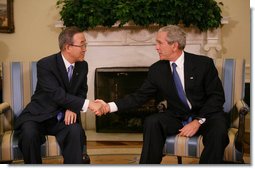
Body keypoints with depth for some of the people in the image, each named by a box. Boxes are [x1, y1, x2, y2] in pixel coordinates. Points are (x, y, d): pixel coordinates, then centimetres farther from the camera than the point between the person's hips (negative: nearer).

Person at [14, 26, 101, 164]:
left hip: (64, 116, 3)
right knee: (29, 133, -33)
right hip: (40, 115, -3)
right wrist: (88, 104, -35)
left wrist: (72, 108, -10)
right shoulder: (45, 64, -19)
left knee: (75, 131, -29)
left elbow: (82, 90, 12)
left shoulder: (83, 65, 0)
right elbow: (57, 95, -27)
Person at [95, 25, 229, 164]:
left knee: (218, 130, -33)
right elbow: (140, 96, 1)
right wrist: (110, 107, -11)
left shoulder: (203, 63, -10)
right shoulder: (157, 70, -2)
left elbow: (217, 96, -9)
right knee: (151, 122, -25)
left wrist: (198, 121, -21)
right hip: (177, 117, 3)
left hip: (205, 116, -2)